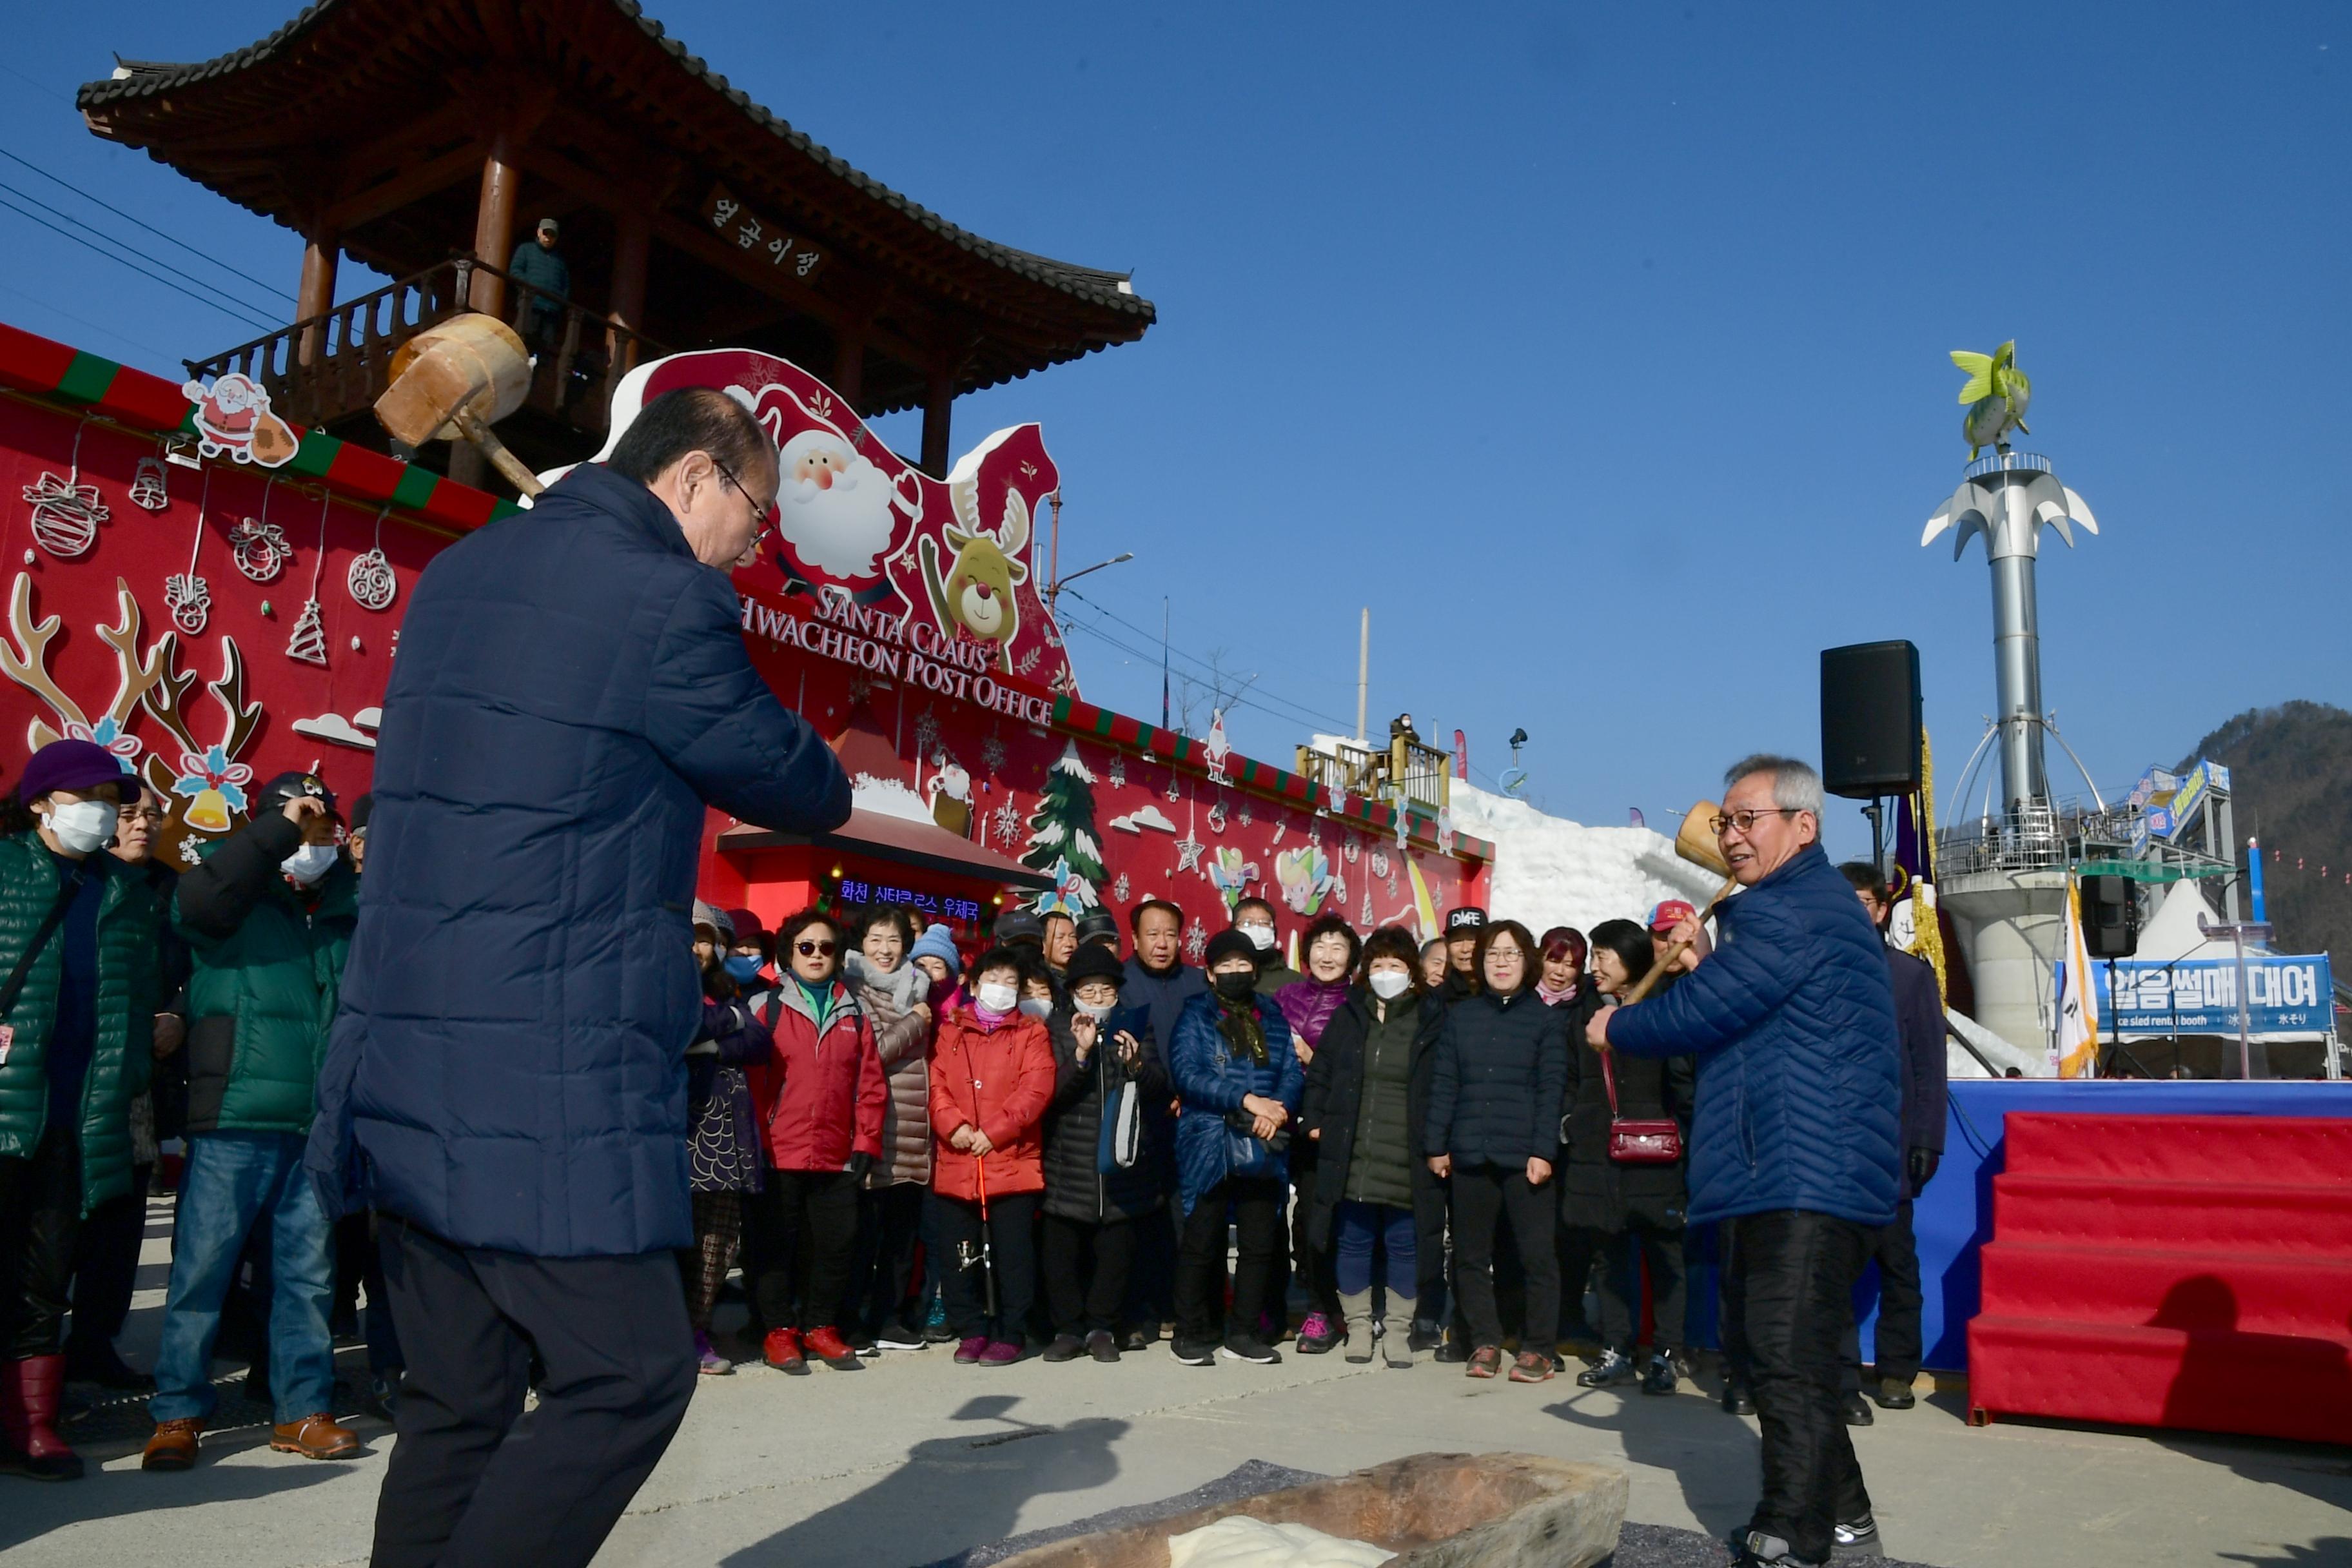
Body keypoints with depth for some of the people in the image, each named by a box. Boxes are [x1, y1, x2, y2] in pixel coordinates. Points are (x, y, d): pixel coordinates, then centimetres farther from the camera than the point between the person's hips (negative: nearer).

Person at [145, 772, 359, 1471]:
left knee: (308, 1272, 10)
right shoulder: (240, 899, 1)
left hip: (318, 1124, 4)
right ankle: (177, 1413, 15)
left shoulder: (345, 908, 14)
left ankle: (302, 1410, 19)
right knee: (202, 1265, 2)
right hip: (233, 1121, -4)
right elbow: (198, 895, -21)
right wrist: (280, 826, -18)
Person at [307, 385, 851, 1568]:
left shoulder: (459, 572, 15)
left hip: (399, 1057, 9)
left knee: (458, 1394, 14)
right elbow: (805, 793, 1)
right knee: (630, 1374, 0)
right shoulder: (668, 601, -12)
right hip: (546, 1075, -9)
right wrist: (818, 778, 23)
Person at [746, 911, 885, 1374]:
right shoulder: (766, 1006, 2)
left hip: (838, 1158, 3)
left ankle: (821, 1325, 23)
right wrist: (757, 1141, -8)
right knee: (775, 1244, 5)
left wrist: (866, 1145, 2)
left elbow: (871, 1083, 9)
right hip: (779, 1156, -3)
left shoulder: (854, 1014, 12)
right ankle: (779, 1330, 19)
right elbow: (751, 1077, -2)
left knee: (838, 1244, 8)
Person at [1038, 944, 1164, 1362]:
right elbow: (1052, 1091, -6)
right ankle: (1068, 1328, 14)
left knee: (1116, 1248, 5)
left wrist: (1136, 1063, -15)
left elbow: (1159, 1087, 5)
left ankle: (1102, 1327, 19)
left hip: (1120, 1159, 1)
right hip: (1069, 1162, -1)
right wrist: (1081, 1053, -20)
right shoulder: (1058, 1028, 4)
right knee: (1062, 1249, 1)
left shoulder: (1135, 1025, 9)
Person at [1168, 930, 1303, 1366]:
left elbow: (1294, 1072, 7)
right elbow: (1186, 1072, -11)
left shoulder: (1272, 1016, 14)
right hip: (1207, 1148, -4)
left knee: (1261, 1244, 7)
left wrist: (1279, 1109, -14)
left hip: (1263, 1149, 4)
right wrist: (1248, 1100, -17)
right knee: (1200, 1245, 1)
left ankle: (1244, 1334, 19)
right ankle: (1192, 1334, 14)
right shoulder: (1196, 1015, 3)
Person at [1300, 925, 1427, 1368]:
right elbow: (1319, 1073, 13)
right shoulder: (1349, 1015, 8)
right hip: (1350, 1158, 2)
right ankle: (1357, 1325, 23)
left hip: (1407, 1161, -2)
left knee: (1404, 1245, 7)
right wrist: (1315, 1119, 3)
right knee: (1353, 1241, 9)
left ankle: (1397, 1330, 20)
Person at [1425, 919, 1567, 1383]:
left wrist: (1543, 1151, -9)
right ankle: (1484, 1341, 19)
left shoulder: (1546, 1020, 4)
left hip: (1524, 1156, -3)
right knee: (1471, 1254, 8)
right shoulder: (1459, 1016, 12)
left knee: (1536, 1253, -3)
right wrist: (1436, 1145, 4)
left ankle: (1536, 1348, 8)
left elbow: (1551, 1089, -1)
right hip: (1469, 1154, 3)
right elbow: (1443, 1083, 9)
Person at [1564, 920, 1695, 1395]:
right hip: (1597, 1157, 5)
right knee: (1610, 1255, 10)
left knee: (1663, 1257, 2)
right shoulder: (1583, 1013, 14)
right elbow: (1571, 1080, 19)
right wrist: (1569, 1122, 8)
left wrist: (1681, 1132, -12)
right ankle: (1616, 1352, 18)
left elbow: (1682, 1080, -4)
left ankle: (1663, 1356, 10)